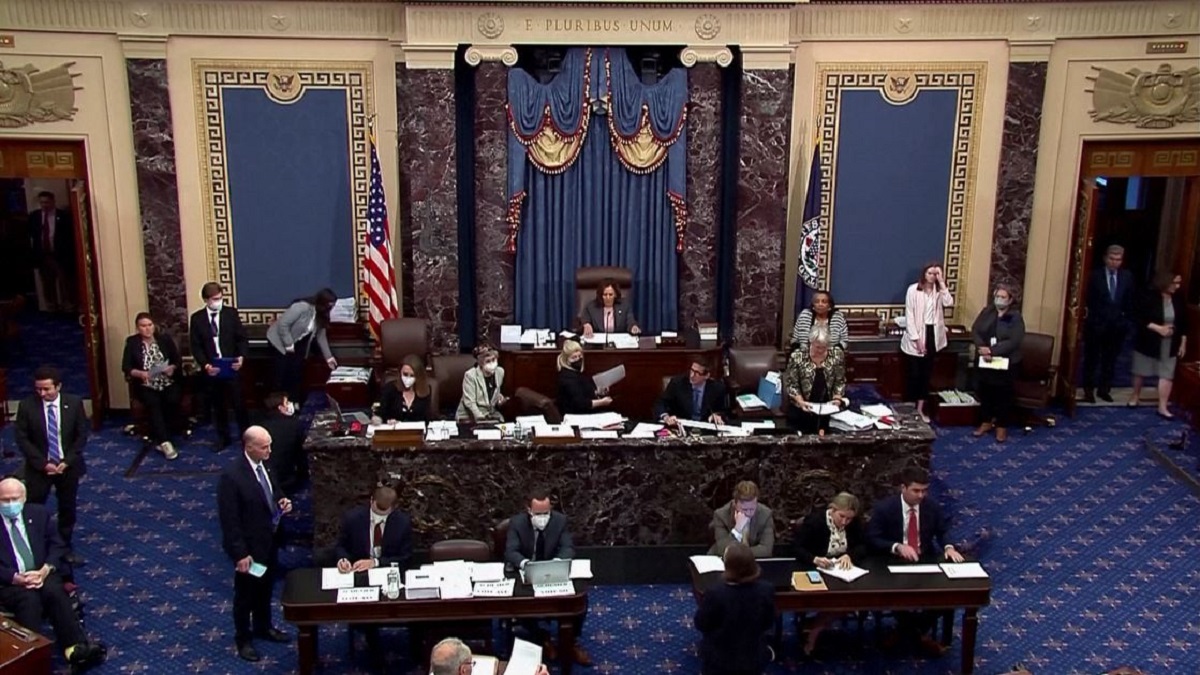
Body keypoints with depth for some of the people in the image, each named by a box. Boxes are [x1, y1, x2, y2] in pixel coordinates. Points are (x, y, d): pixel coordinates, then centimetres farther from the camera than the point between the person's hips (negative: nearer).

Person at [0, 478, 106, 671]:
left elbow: (57, 545, 9)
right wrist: (17, 578, -19)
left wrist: (45, 570, -10)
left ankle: (76, 648, -41)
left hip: (42, 574, 2)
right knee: (29, 600, -34)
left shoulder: (39, 513, 13)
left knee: (54, 592, -30)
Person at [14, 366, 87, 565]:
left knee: (67, 508, 13)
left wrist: (67, 461, -12)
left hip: (68, 466, 1)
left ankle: (66, 547, 28)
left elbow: (82, 435, -4)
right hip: (39, 467, -1)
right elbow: (22, 439, -8)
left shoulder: (74, 403, -10)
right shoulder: (27, 406, -12)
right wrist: (43, 463, -14)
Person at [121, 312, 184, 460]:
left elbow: (178, 360, 6)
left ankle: (159, 438, -17)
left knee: (172, 401, -31)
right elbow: (126, 367, 1)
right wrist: (140, 373, -19)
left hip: (169, 383, 1)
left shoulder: (165, 339, 8)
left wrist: (172, 367, -16)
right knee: (153, 403, -32)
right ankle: (165, 441, -34)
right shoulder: (132, 342, 5)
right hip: (146, 385, -1)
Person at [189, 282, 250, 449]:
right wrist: (205, 365, -16)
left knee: (239, 403, 3)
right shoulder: (197, 318, 0)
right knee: (218, 406, 11)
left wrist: (241, 356, -17)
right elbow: (195, 346, -1)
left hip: (232, 367, -1)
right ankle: (223, 438, 24)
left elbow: (241, 338, 0)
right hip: (210, 370, 1)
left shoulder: (231, 313, -1)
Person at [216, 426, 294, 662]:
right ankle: (243, 638, 35)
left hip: (269, 540, 7)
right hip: (249, 546, -7)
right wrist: (240, 553, -21)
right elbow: (229, 520, -24)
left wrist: (282, 501, -8)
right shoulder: (231, 476, -28)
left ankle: (263, 627, 47)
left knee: (265, 588, 25)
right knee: (245, 594, 15)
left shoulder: (264, 464, -5)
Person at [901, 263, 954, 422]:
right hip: (916, 337, -5)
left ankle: (920, 409, 18)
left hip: (932, 334, 5)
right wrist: (916, 339, -15)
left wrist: (942, 284, -13)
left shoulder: (938, 291, 6)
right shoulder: (913, 289, -8)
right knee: (913, 374, 1)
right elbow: (909, 315, -11)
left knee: (926, 374, 10)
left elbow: (948, 303, -14)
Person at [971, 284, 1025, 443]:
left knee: (1003, 394, 5)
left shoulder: (1015, 317, -9)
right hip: (984, 361, 4)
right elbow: (975, 330, -2)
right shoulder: (986, 312, 4)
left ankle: (1002, 426, 16)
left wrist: (992, 351, -25)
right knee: (984, 392, 12)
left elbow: (1014, 341, -18)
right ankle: (986, 422, 28)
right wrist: (982, 348, -20)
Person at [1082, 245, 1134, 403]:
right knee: (1091, 359, 6)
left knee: (1110, 360, 10)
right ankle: (1089, 390, 16)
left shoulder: (1127, 277, 3)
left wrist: (1126, 318, 2)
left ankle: (1105, 389, 21)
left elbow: (1130, 301, 8)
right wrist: (1094, 317, -6)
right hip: (1096, 325, -2)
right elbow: (1089, 300, -3)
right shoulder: (1096, 276, -5)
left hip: (1117, 326, 2)